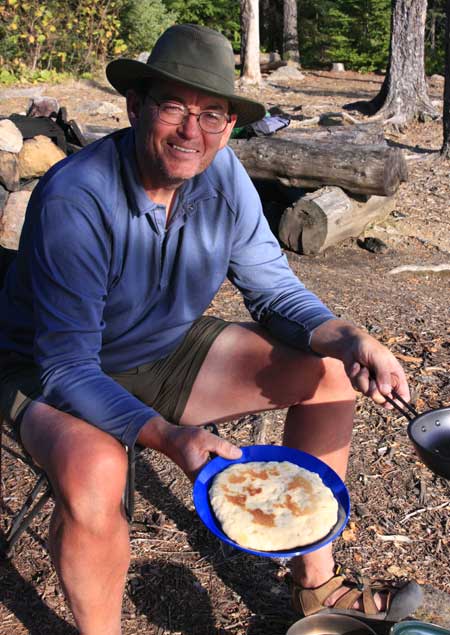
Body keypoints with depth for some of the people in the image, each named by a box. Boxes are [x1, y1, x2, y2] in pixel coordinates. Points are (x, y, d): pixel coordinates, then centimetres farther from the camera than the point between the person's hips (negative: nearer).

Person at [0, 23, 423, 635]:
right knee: (93, 472, -39)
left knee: (329, 372, -4)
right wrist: (166, 435, -44)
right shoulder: (73, 199, -29)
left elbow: (276, 290, -4)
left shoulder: (225, 177, -11)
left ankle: (315, 584, 8)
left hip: (171, 351, 6)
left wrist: (347, 339, -23)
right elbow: (67, 369, -29)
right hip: (56, 375, -5)